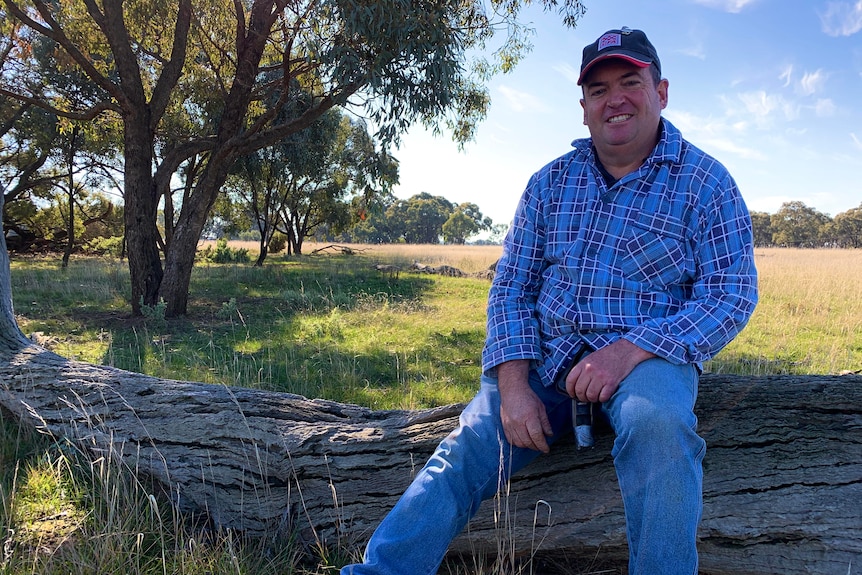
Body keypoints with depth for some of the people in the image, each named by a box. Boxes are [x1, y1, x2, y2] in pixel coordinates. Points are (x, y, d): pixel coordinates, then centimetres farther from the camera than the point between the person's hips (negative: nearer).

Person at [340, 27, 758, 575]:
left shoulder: (706, 181, 2)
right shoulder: (550, 182, 11)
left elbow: (733, 293, -5)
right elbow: (512, 286, 7)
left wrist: (630, 350, -21)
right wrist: (513, 384, -10)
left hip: (647, 354, -2)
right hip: (544, 355, 3)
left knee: (655, 421, -36)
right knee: (466, 450, -17)